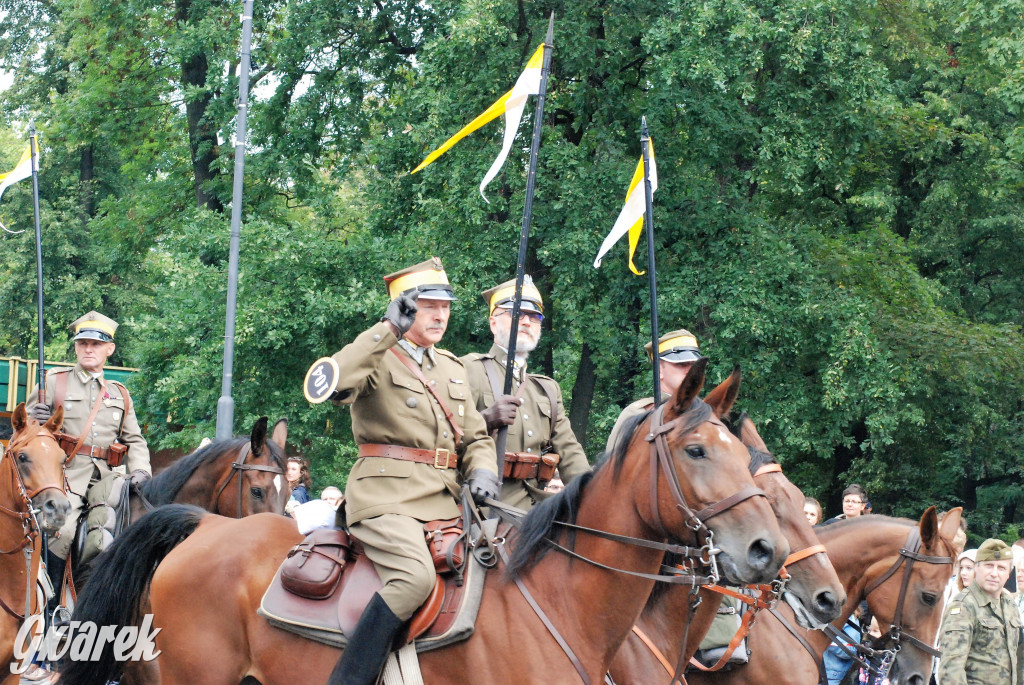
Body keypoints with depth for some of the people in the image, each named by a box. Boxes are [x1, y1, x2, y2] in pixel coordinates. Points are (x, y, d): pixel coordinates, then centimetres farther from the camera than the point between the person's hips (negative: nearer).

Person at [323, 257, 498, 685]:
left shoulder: (452, 369, 23)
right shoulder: (378, 359, 1)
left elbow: (475, 436, 23)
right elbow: (336, 382, -22)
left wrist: (482, 472, 1)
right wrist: (389, 329, -19)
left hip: (444, 501, 8)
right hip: (387, 498, -8)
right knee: (415, 576, -30)